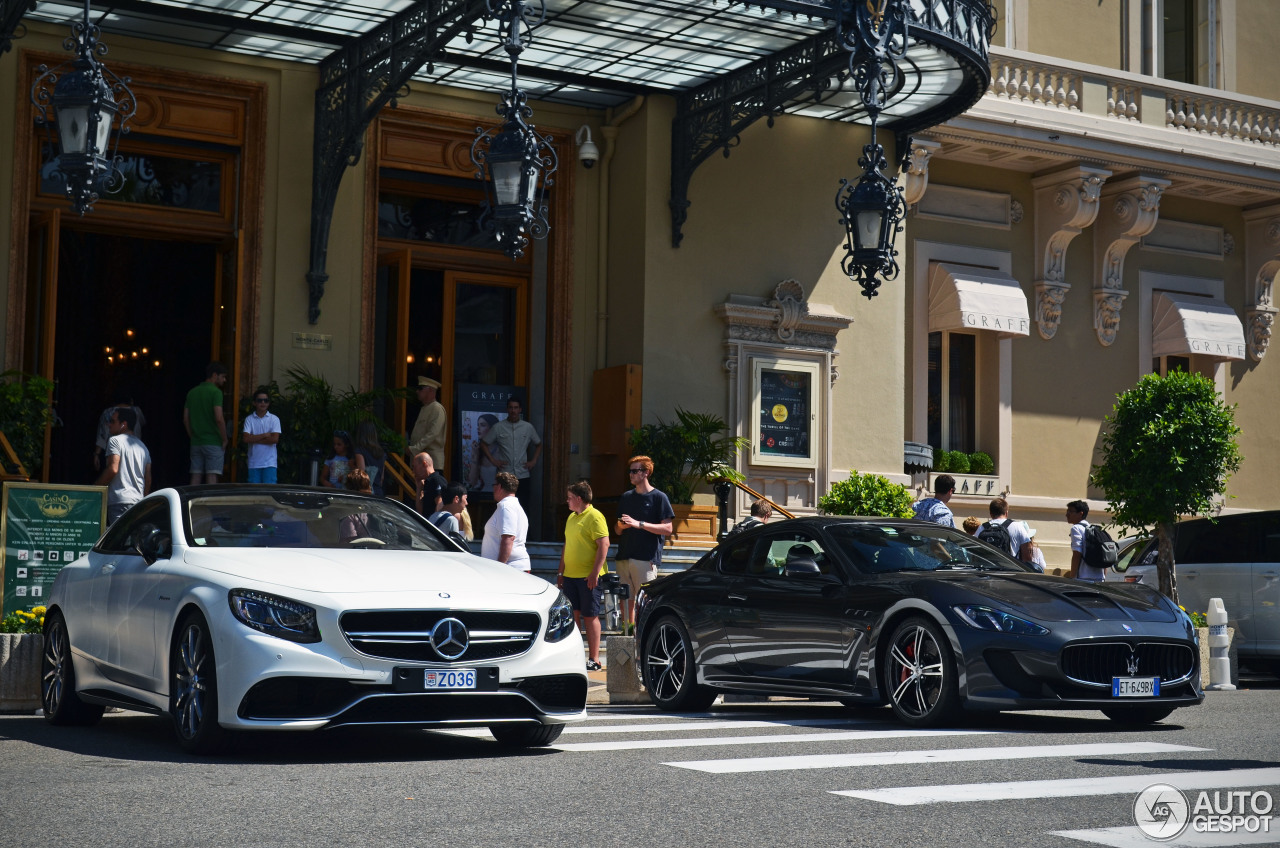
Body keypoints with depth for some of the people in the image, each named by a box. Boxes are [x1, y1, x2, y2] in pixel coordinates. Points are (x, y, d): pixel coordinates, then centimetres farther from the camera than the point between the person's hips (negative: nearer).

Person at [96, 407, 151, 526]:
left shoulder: (115, 441, -2)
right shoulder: (142, 446, 20)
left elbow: (112, 469, -13)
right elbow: (148, 478, 18)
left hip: (119, 502, -7)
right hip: (139, 501, 8)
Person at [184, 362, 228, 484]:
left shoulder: (192, 392, 13)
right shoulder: (215, 392, -9)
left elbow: (185, 419, 12)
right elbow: (219, 418, -18)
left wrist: (193, 437, 17)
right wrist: (224, 439, -8)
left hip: (196, 443, 6)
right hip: (213, 442, -6)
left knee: (195, 478, 7)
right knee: (211, 478, -6)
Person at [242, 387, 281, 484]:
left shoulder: (274, 419, 3)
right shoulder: (249, 419, 4)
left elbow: (275, 439, -9)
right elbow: (246, 439, -7)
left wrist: (255, 438, -7)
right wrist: (265, 435, -8)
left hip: (269, 462, -1)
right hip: (254, 463, 1)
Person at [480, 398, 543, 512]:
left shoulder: (528, 427, 8)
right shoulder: (498, 427, 3)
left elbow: (538, 444, 21)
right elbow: (484, 444, 10)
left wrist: (533, 461, 9)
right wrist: (493, 460, 0)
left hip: (523, 475, 1)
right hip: (504, 476, -1)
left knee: (524, 507, -1)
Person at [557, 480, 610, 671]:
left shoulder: (595, 517, -10)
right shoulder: (571, 517, 17)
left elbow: (604, 544, -16)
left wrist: (595, 572, -21)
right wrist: (561, 572, 20)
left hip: (588, 577, -8)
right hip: (570, 576, 8)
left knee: (590, 616, -4)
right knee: (573, 615, 8)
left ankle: (594, 660, 0)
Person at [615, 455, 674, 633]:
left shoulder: (658, 497, 0)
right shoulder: (626, 497, 18)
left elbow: (667, 529, -7)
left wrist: (639, 524, -16)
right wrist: (620, 526, -1)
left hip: (646, 558, -6)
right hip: (625, 556, 6)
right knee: (626, 600, 5)